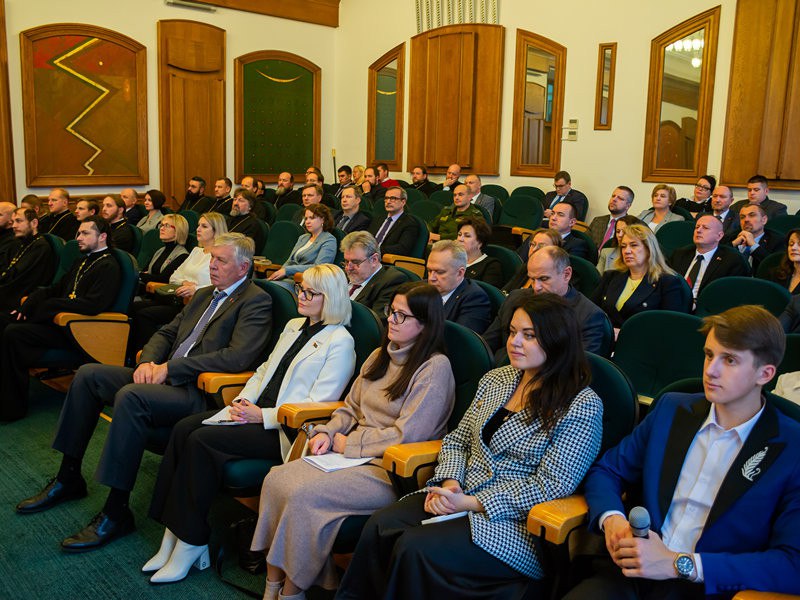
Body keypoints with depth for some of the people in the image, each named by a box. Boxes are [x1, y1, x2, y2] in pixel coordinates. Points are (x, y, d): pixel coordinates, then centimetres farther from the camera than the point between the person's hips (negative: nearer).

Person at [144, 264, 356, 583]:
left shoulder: (339, 341, -7)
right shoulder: (293, 326, 20)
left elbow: (319, 404, -13)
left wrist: (263, 416, -17)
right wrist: (242, 401, 2)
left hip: (285, 429, -8)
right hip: (257, 412, 8)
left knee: (202, 440, -23)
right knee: (184, 429, -13)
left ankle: (191, 542, -11)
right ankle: (172, 536, -10)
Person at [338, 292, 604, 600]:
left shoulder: (582, 406, -10)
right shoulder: (496, 379, 10)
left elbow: (550, 485, -15)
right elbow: (457, 441, 15)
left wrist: (471, 502, -18)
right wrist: (449, 482, -7)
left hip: (514, 521, -6)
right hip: (458, 498, 6)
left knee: (415, 547, -25)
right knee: (380, 525, -19)